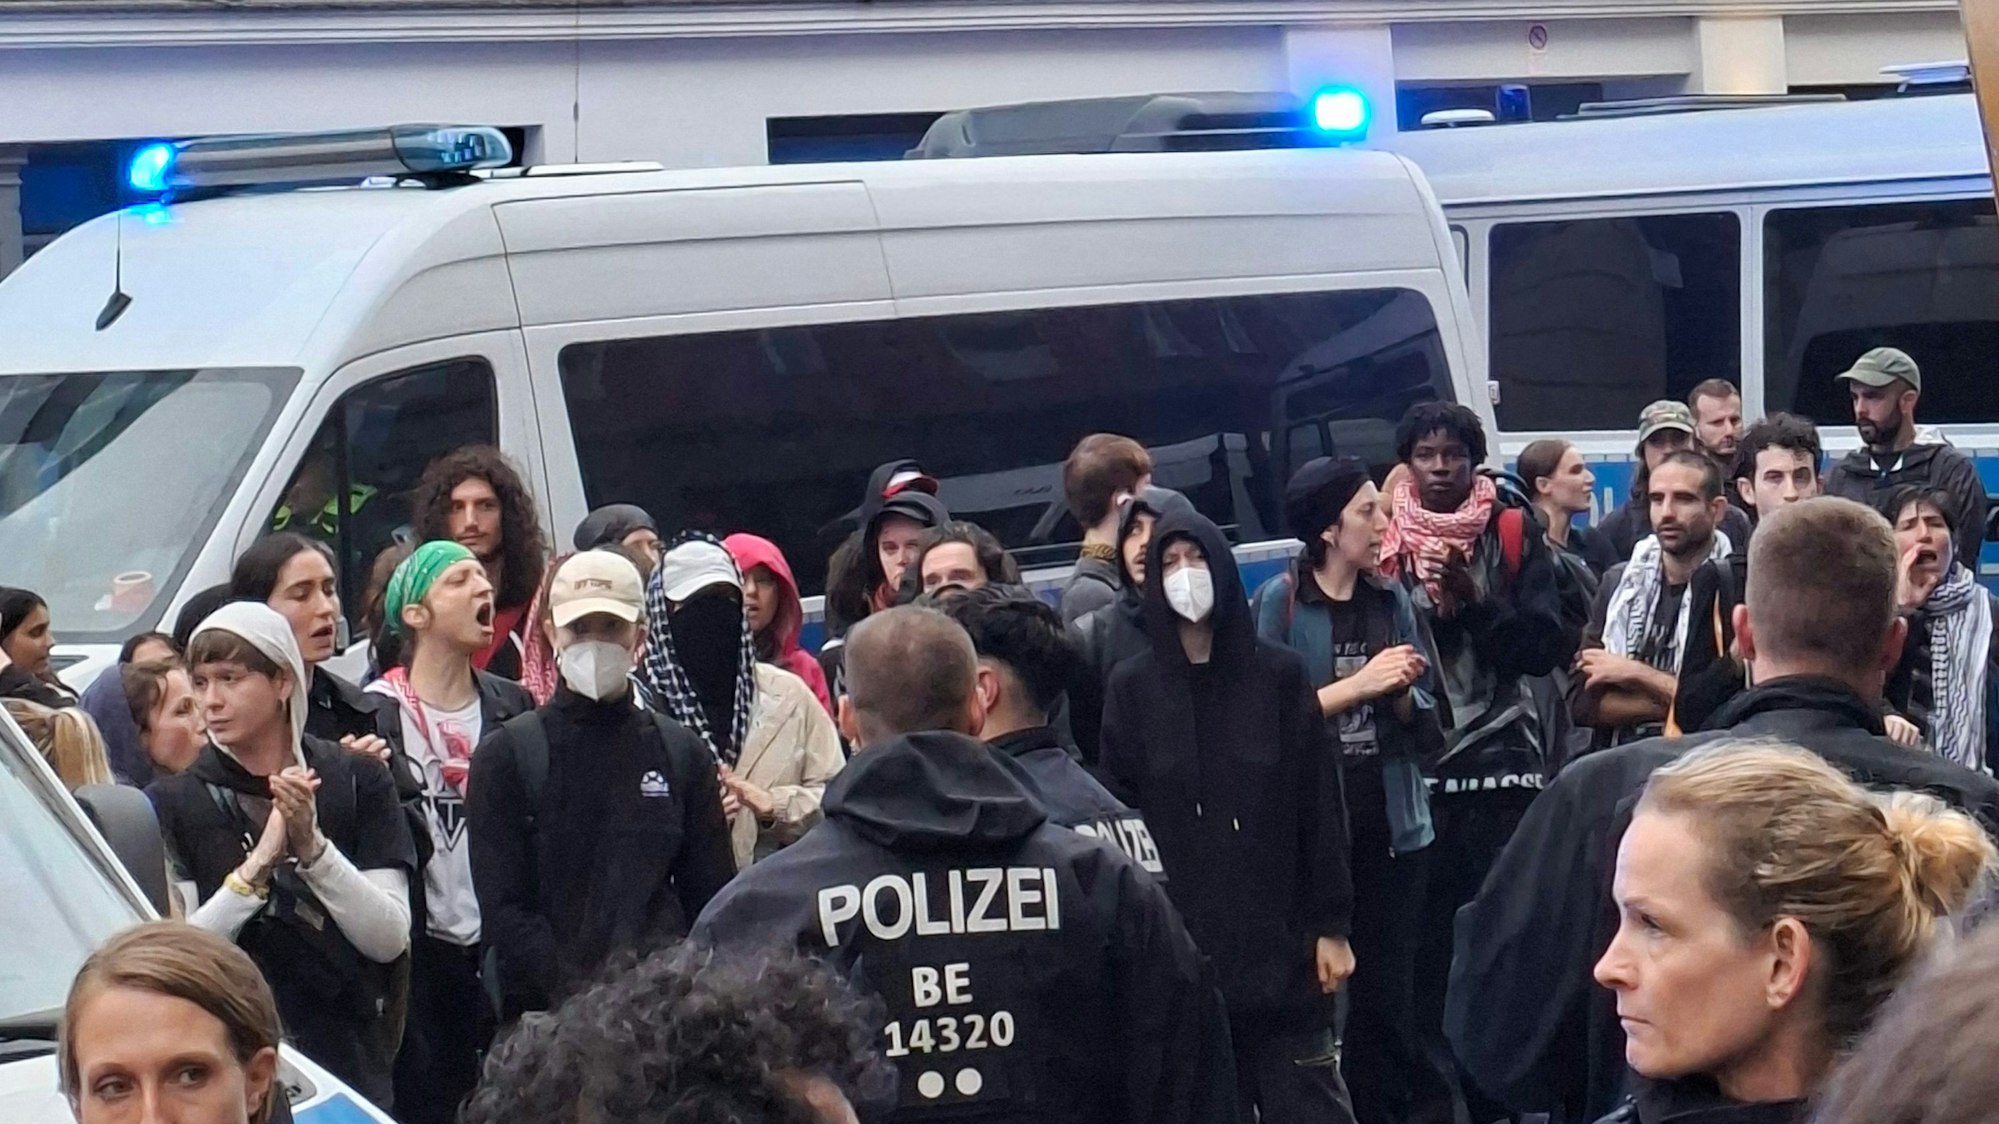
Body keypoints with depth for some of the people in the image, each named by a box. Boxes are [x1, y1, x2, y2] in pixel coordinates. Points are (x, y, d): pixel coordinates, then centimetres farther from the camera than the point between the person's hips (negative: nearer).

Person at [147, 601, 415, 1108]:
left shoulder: (357, 781, 0)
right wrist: (259, 864, -22)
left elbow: (390, 939, -7)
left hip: (353, 1061, 1)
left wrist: (311, 846, -19)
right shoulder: (171, 803, -1)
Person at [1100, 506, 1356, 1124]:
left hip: (1281, 941, 0)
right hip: (1177, 948, 1)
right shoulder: (1132, 687, 4)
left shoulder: (1279, 673, 3)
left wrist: (1332, 926, -2)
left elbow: (1320, 806, 2)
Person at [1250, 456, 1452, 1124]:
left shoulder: (1391, 601, 7)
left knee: (1387, 993, 5)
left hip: (1392, 826, 3)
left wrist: (1400, 695, -11)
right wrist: (1358, 684, -15)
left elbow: (1427, 729, 9)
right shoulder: (1280, 602, -5)